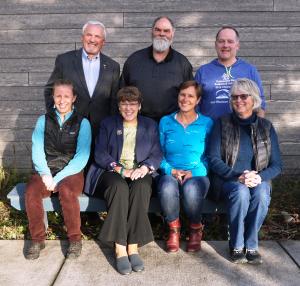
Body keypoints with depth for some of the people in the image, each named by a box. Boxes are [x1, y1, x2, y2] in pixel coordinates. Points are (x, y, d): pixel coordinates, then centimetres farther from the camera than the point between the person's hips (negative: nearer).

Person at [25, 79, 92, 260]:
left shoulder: (82, 123, 3)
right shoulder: (44, 120, 11)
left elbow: (82, 156, -6)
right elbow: (37, 151, 2)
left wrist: (58, 178, -15)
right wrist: (45, 174, -16)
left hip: (71, 172, -2)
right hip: (46, 171, 2)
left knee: (66, 191, -33)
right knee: (31, 191, -27)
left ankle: (75, 239, -13)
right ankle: (38, 238, -8)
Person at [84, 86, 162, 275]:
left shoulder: (150, 126, 15)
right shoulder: (108, 124, 14)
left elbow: (157, 154, 5)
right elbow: (100, 154, 2)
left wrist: (144, 168, -17)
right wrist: (120, 169, -15)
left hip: (139, 174, 1)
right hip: (113, 173, 0)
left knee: (141, 188, -35)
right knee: (119, 187, -36)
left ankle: (133, 247, -33)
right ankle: (120, 249, -35)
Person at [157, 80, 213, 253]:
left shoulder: (207, 123, 7)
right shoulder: (165, 122, 10)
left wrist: (193, 172, -12)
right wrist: (172, 170, -9)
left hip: (197, 175, -1)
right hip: (171, 174, 1)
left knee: (191, 190, -35)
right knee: (168, 188, -35)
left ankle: (196, 229, -3)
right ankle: (174, 229, -5)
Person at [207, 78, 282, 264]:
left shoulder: (266, 127, 8)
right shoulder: (223, 124, 4)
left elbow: (276, 165, 4)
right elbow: (214, 159, -5)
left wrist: (259, 177, -17)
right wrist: (238, 177, -19)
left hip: (258, 181, 1)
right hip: (228, 180, -1)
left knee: (261, 194, -33)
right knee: (241, 192, -34)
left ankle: (251, 245, -14)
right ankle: (237, 246, -16)